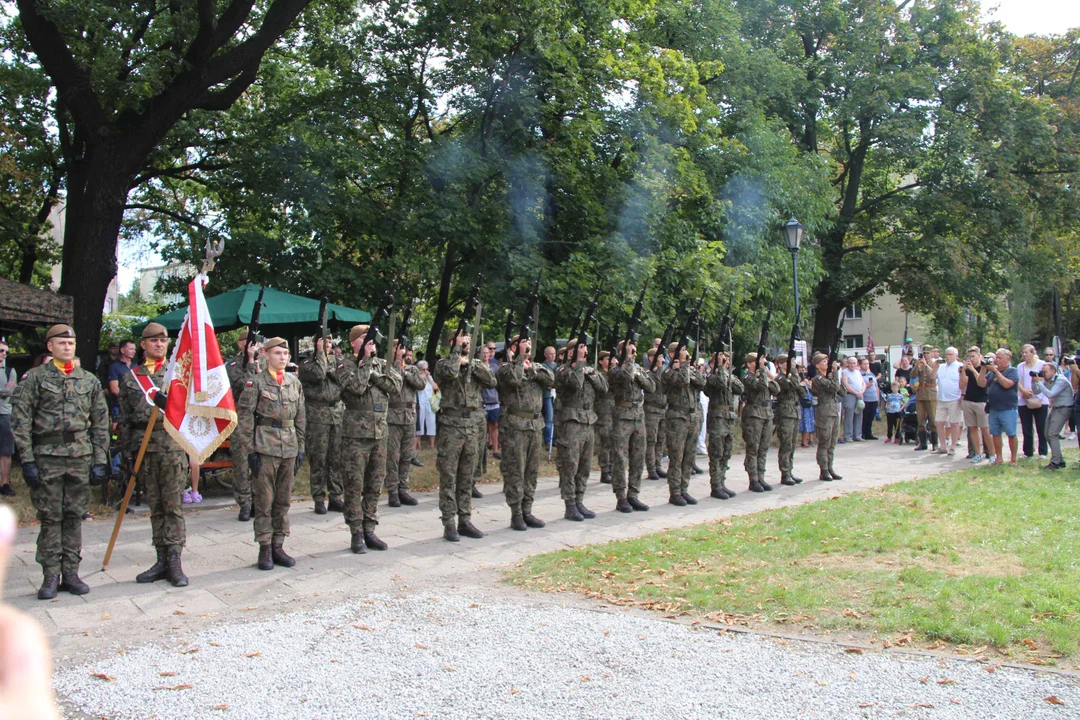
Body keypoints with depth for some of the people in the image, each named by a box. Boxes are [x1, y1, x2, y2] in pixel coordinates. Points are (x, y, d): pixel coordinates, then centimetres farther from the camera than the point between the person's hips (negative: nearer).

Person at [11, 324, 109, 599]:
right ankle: (50, 576, 10)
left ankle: (71, 573, 14)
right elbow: (20, 421, -2)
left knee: (74, 517, 6)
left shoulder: (90, 381, 10)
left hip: (81, 457, 2)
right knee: (50, 518, 2)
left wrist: (100, 460, 4)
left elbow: (100, 423, 11)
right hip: (47, 457, -2)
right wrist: (27, 460, -9)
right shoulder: (35, 378, 1)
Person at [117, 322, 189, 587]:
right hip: (145, 448, 3)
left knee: (173, 505, -4)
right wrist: (127, 450, 7)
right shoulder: (130, 378, 12)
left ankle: (174, 561, -2)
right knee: (155, 506, 8)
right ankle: (162, 560, 14)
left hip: (173, 444, -3)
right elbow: (125, 418, 12)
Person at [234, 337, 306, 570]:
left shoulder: (295, 383, 11)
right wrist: (249, 450, -9)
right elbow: (244, 418, -5)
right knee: (264, 500, 1)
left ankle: (278, 546, 19)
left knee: (284, 500, 9)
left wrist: (300, 447, 11)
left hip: (289, 448, 5)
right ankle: (265, 548, 9)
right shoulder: (256, 382, -3)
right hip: (265, 448, -5)